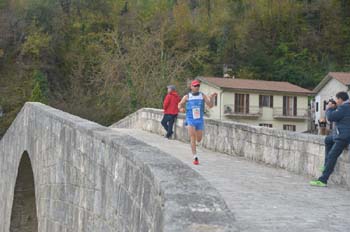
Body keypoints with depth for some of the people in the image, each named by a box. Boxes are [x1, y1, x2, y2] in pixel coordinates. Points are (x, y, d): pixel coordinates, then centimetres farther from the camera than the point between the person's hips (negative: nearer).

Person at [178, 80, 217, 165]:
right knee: (193, 138, -17)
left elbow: (210, 105, -3)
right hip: (190, 120, -2)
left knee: (198, 140, 8)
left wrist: (211, 97, -21)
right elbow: (180, 104, 13)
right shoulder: (187, 97, 0)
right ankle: (195, 157, -16)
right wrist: (181, 108, -10)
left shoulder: (202, 95, 3)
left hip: (200, 120, 2)